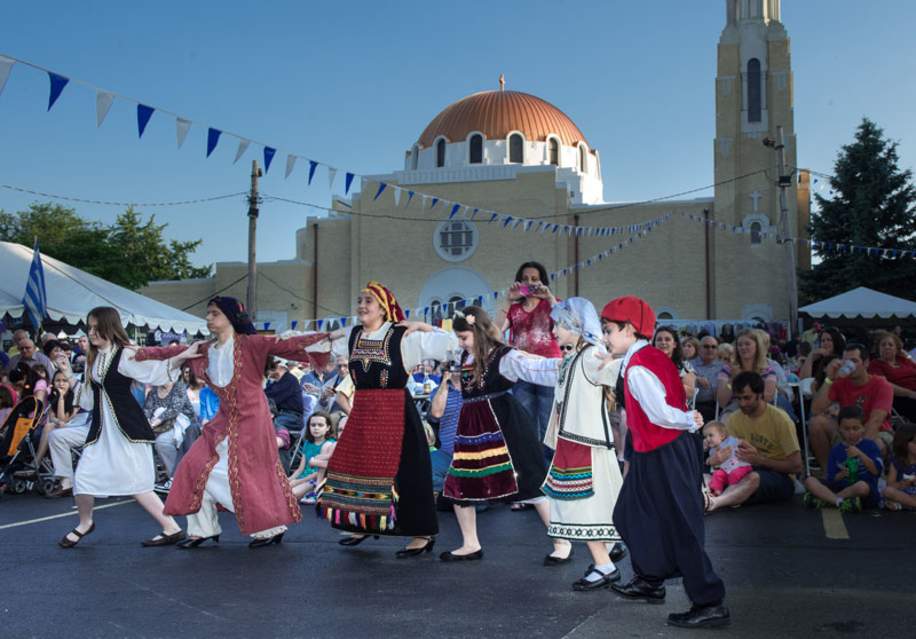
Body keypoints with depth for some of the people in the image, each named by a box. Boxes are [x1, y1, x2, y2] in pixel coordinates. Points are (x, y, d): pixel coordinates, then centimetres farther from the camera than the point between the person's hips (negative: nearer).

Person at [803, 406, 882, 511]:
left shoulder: (870, 445, 3)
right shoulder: (836, 450, 9)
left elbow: (877, 471, -10)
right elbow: (831, 479, 4)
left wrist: (860, 454, -21)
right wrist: (841, 475, -18)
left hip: (867, 494, -3)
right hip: (841, 487, 3)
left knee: (862, 486, -39)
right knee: (810, 481, -14)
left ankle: (826, 499, -22)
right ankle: (840, 501, -31)